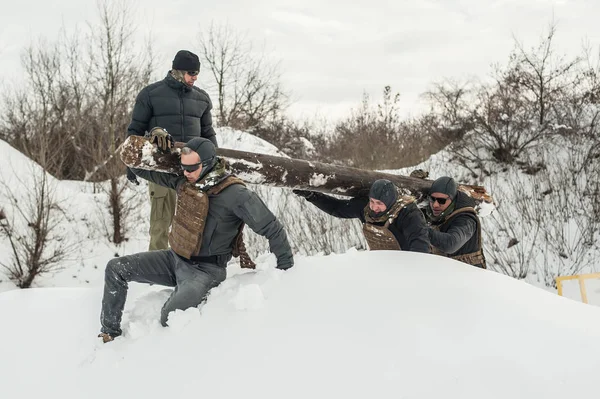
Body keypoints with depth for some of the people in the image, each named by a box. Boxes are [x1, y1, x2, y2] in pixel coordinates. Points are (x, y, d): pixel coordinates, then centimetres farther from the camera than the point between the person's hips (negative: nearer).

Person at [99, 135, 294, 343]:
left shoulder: (235, 195, -22)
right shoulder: (183, 180, -1)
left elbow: (271, 228, -14)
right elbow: (142, 169, 12)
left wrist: (286, 267, -8)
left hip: (204, 269, -7)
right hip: (175, 257, 7)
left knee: (170, 318, -31)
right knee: (116, 269, -2)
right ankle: (110, 333, 10)